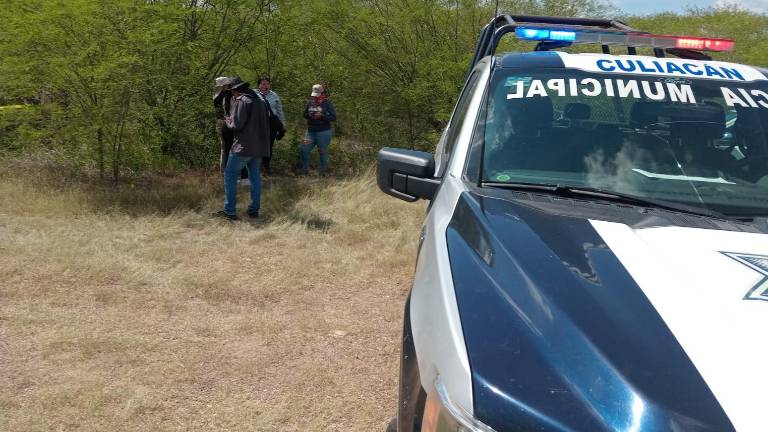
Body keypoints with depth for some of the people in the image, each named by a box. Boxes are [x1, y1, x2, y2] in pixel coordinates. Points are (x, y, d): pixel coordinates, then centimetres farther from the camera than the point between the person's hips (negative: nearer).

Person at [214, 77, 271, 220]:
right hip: (259, 147, 8)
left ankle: (230, 210, -3)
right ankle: (254, 209, 14)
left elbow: (236, 125, -15)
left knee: (230, 175, 0)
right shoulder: (259, 101, 13)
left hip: (243, 145, -7)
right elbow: (265, 124, 18)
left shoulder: (241, 101, -12)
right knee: (255, 177, 13)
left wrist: (227, 120, 3)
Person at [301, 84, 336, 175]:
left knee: (323, 152, 4)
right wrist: (309, 115, -7)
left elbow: (333, 117, -9)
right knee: (304, 149, -2)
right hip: (310, 131, 5)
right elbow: (304, 114, 16)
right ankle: (305, 171, 11)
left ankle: (322, 172, 16)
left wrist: (322, 116, -21)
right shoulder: (310, 102, 7)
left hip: (323, 132, -4)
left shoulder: (327, 103, -6)